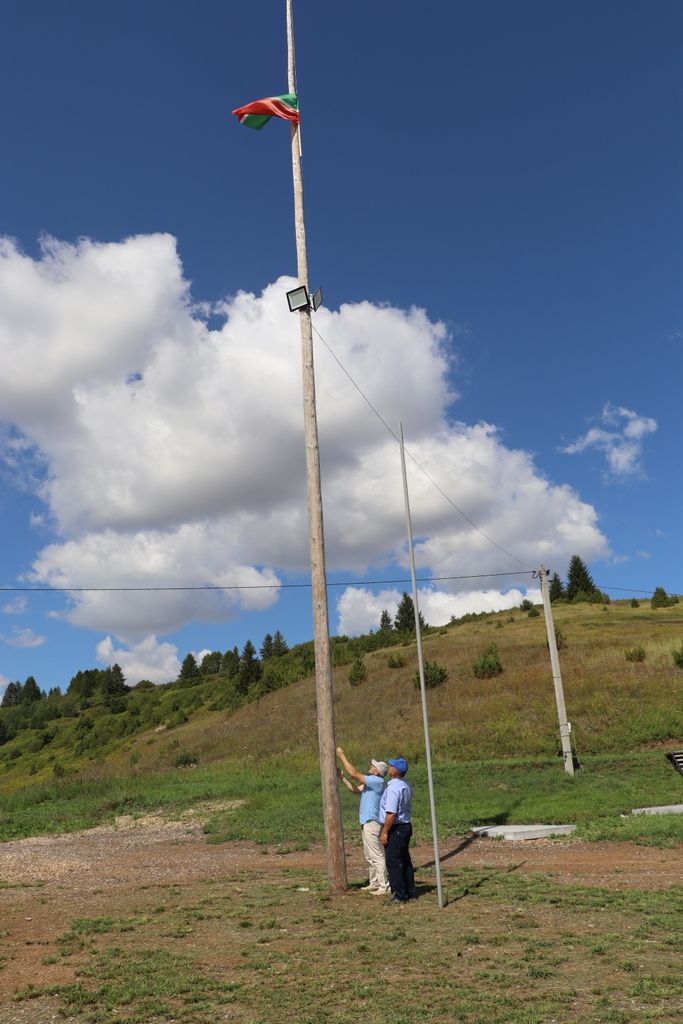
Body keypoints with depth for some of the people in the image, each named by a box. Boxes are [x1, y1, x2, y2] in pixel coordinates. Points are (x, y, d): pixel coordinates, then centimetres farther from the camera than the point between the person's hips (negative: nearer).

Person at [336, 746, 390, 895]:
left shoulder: (377, 781, -16)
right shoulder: (371, 783, 14)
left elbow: (354, 773, -18)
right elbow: (355, 789, 16)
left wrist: (342, 756, -12)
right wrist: (342, 777, 10)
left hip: (372, 823, -11)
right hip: (367, 823, 11)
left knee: (377, 856, -8)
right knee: (370, 856, 18)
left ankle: (384, 886, -5)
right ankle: (374, 884, 28)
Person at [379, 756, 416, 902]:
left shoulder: (393, 787, -21)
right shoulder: (406, 786, 9)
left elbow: (391, 813, -25)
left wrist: (384, 832, -18)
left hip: (395, 828, -9)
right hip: (406, 826, 9)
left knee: (393, 862, 0)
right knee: (405, 860, 16)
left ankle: (399, 895, 4)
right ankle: (410, 893, 22)